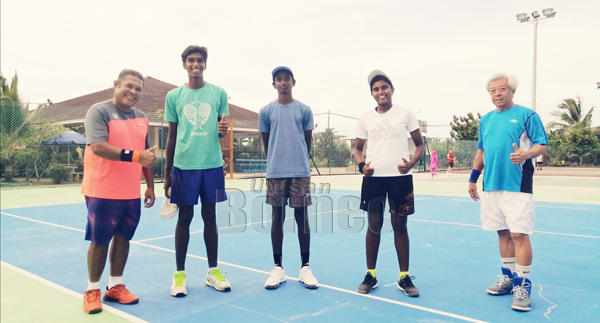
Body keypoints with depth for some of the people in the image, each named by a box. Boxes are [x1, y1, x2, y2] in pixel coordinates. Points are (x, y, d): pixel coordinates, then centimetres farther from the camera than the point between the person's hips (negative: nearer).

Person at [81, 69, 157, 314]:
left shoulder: (141, 118, 12)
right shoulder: (98, 111, -9)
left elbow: (147, 155, 18)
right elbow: (98, 147, -23)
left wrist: (150, 186, 16)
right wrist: (135, 155, -31)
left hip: (132, 192, 6)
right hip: (102, 191, -6)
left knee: (122, 237, 11)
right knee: (100, 240, 3)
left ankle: (115, 286, 24)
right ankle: (92, 290, 19)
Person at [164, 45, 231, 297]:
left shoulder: (218, 93, 6)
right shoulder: (174, 96, 6)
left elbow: (221, 131, 11)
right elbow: (172, 137, 9)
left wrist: (223, 130, -14)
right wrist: (167, 172, 8)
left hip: (212, 164, 1)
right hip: (184, 165, 0)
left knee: (210, 216, 7)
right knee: (185, 217, 5)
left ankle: (213, 271, 19)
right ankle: (179, 273, 17)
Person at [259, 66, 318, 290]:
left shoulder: (304, 110, 6)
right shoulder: (266, 112, 6)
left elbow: (308, 142, 10)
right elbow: (266, 144, 11)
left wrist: (298, 161, 11)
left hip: (301, 172, 0)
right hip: (275, 173, 0)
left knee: (302, 217, 4)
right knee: (277, 219, 6)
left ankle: (305, 268, 14)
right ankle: (278, 268, 15)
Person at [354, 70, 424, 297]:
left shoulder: (406, 114, 4)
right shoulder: (365, 118, 8)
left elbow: (419, 144, 8)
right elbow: (358, 148, 14)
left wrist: (411, 163, -11)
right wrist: (361, 165, -6)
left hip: (400, 178, -1)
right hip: (373, 178, 2)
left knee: (400, 225, 4)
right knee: (374, 226, 7)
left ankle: (404, 277, 16)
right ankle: (370, 275, 19)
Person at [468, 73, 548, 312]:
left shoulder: (527, 115, -1)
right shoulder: (486, 120, 15)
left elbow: (542, 145, -4)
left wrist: (525, 154, -25)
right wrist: (473, 178, 17)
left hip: (517, 187, -5)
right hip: (491, 186, 6)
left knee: (519, 234, -7)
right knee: (503, 233, 12)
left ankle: (523, 286, 3)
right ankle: (509, 278, 24)